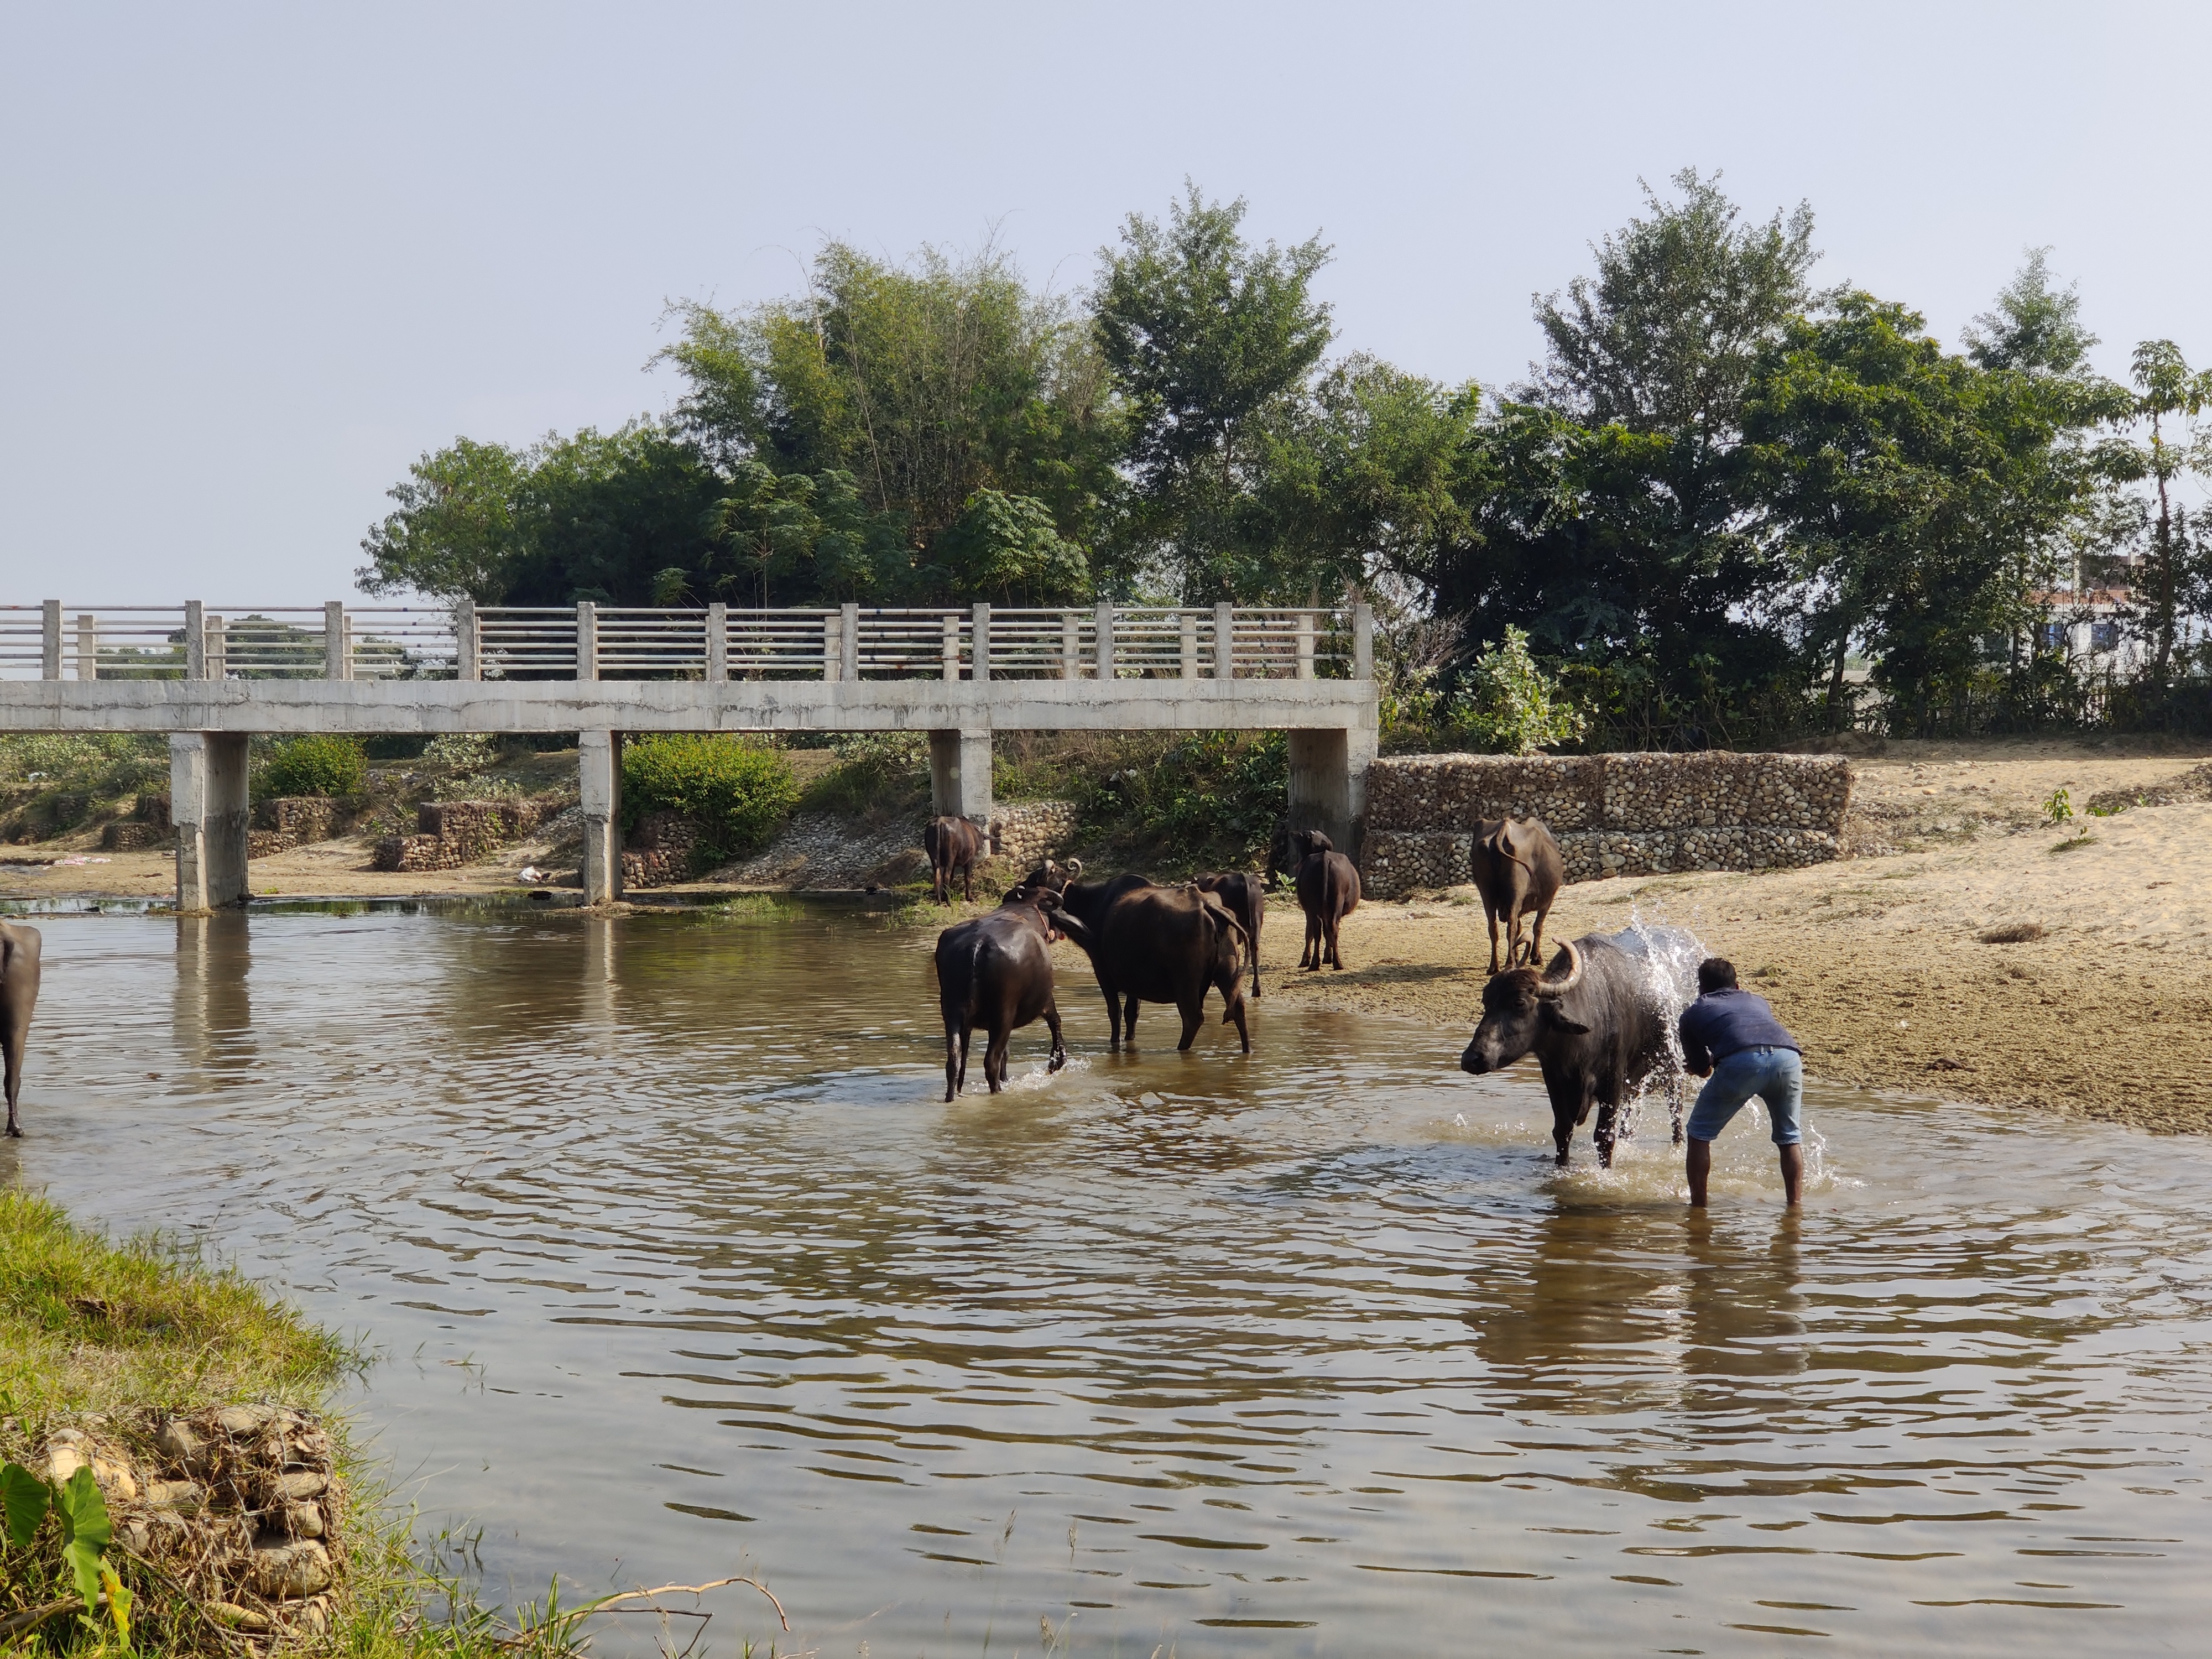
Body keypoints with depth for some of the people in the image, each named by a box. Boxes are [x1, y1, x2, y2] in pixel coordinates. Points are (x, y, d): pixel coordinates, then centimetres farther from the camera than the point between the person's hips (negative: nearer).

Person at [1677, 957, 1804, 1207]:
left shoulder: (1693, 1013, 30)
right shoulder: (1757, 1000, 39)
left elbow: (1701, 1069, 36)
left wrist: (1708, 1061, 61)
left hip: (1740, 1061, -3)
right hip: (1788, 1056, 3)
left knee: (1700, 1133, 17)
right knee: (1789, 1137, 25)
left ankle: (1698, 1207, 15)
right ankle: (1795, 1206, 20)